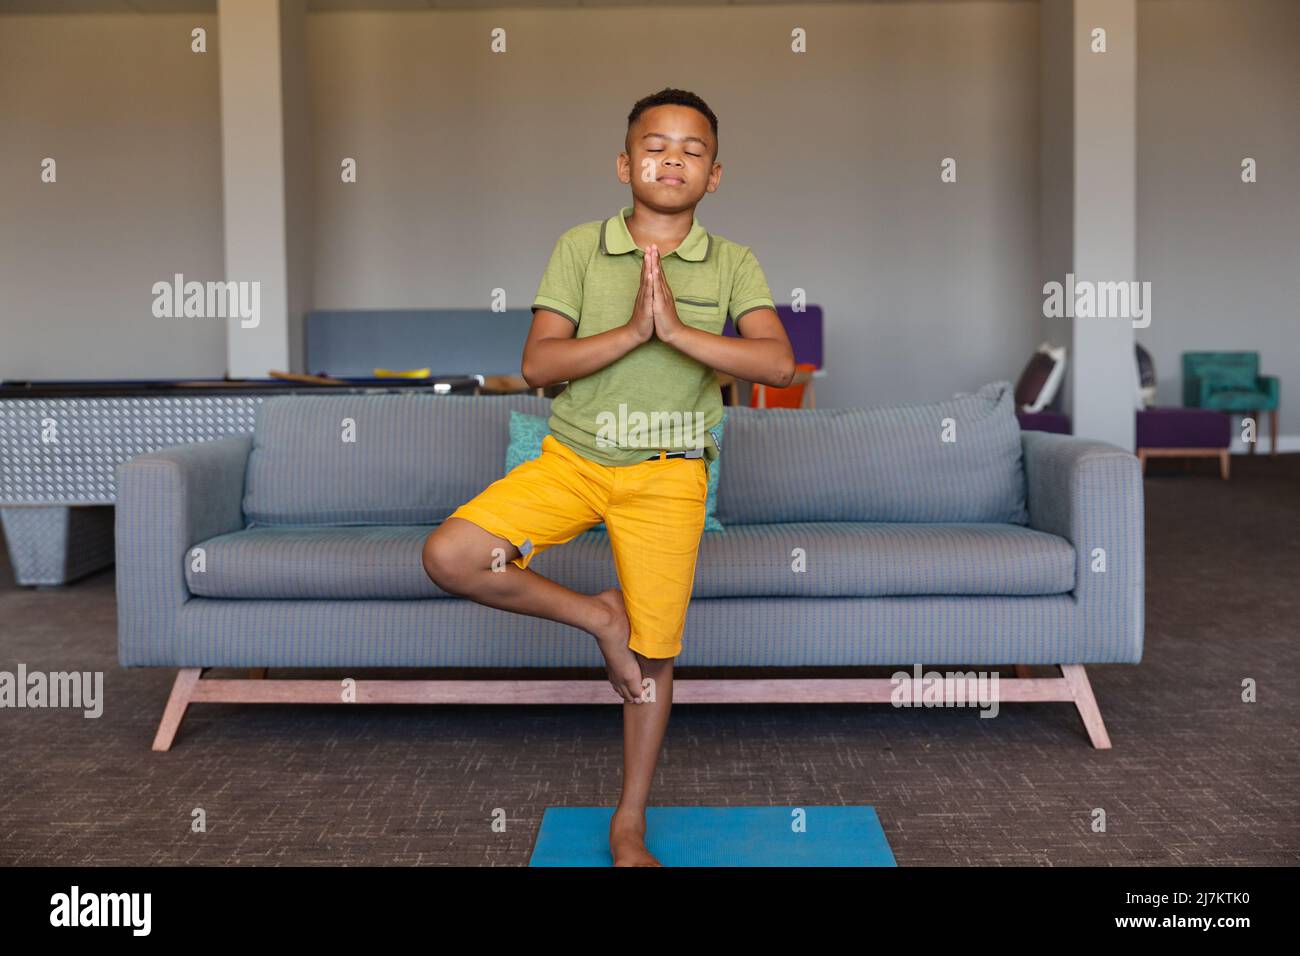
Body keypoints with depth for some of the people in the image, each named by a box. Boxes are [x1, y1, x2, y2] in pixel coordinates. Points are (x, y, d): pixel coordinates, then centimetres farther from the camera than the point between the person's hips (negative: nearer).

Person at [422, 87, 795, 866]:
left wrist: (678, 330, -22)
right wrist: (631, 330, -21)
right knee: (450, 555, -19)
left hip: (668, 475, -1)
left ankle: (630, 826, 23)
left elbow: (779, 363, -14)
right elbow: (539, 364, -9)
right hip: (573, 457, 1)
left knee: (654, 655, 4)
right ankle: (598, 617, 3)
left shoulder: (734, 264, 2)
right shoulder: (580, 248, 1)